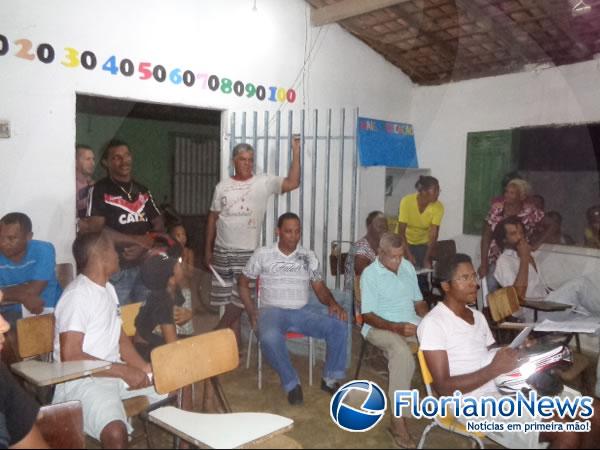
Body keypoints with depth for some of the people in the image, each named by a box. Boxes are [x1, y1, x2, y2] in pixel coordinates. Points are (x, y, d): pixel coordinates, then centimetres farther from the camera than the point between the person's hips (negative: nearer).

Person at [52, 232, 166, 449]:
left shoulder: (108, 288, 11)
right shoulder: (77, 295, -18)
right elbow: (70, 357, -23)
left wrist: (143, 368, -3)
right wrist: (124, 371, -21)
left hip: (116, 372, 9)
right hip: (82, 380, -8)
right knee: (116, 432, -34)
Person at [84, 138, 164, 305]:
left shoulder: (143, 190, 14)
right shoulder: (99, 190, -3)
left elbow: (159, 225, 10)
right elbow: (96, 230, -13)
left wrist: (143, 246, -10)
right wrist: (138, 240, -11)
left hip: (146, 265, 5)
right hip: (116, 268, -5)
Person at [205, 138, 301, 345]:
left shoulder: (264, 182, -2)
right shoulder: (222, 186, 6)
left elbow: (293, 183, -13)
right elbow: (213, 218, 12)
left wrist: (296, 152, -19)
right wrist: (208, 249, 11)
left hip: (247, 253, -2)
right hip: (222, 251, 2)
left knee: (239, 301, -1)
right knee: (230, 303, 7)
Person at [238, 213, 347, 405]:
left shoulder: (308, 256, 12)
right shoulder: (262, 254, 4)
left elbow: (320, 288, 12)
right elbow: (243, 283, 10)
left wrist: (333, 303, -11)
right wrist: (252, 311, -4)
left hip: (302, 311, 3)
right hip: (273, 310, -2)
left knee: (339, 325, -23)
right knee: (269, 337, -38)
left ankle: (330, 378, -4)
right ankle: (292, 383, -15)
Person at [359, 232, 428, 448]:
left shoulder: (408, 267, 10)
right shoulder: (370, 274, -8)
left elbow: (418, 301, 16)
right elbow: (368, 316, -11)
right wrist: (396, 327, -23)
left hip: (411, 323, 6)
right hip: (380, 327, -6)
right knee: (402, 352, -37)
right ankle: (398, 420, -31)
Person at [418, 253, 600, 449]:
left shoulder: (477, 316, 18)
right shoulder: (433, 323, -11)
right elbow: (444, 388, -15)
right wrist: (494, 369, -22)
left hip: (508, 385, 9)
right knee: (567, 434, -22)